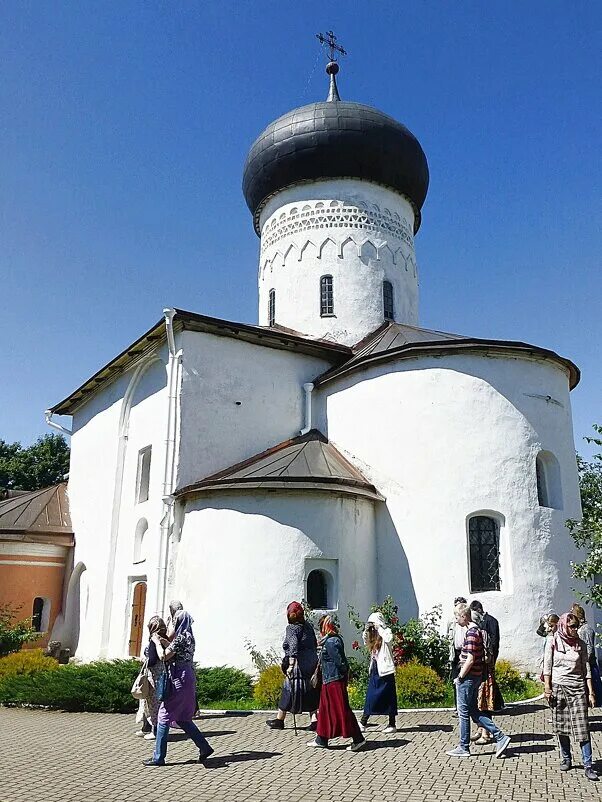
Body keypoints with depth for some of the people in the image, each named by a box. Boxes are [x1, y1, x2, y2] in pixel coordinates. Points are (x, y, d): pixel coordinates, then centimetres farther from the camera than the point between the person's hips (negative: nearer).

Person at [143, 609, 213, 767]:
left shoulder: (180, 637, -16)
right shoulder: (188, 636, 12)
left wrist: (157, 642, -3)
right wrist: (165, 642, 18)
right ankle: (204, 747, 14)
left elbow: (163, 657, -17)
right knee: (182, 719, 16)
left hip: (179, 682, -9)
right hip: (187, 680, 9)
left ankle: (158, 757, 7)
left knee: (164, 717, 1)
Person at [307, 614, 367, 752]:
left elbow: (339, 661, -21)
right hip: (329, 680, 11)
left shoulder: (331, 642, -20)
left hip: (334, 681, -11)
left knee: (342, 710, -5)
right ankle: (321, 740, 24)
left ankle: (358, 739, 1)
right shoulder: (335, 639, 10)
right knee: (325, 709, 16)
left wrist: (345, 673, -10)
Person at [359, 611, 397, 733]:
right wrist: (366, 630, 7)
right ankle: (363, 723, 9)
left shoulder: (386, 631, -8)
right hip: (375, 670, 7)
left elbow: (388, 639, -28)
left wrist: (379, 628, -18)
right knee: (370, 697, 8)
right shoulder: (374, 635, 12)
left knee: (389, 698, 1)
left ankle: (392, 725, 9)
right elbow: (365, 641, 22)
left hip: (385, 670, -7)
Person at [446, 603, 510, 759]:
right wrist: (463, 656, 9)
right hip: (476, 676, 10)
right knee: (473, 711, 15)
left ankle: (464, 748, 14)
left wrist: (460, 677, -14)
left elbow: (470, 659, -22)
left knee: (463, 712, 3)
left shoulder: (471, 633, -20)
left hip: (468, 677, -10)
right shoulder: (476, 630, 11)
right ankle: (500, 737, 12)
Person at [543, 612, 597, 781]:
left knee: (582, 727, -4)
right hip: (558, 687, -1)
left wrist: (591, 692, 1)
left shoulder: (580, 644, 4)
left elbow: (586, 669, 6)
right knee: (561, 727, 6)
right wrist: (547, 688, -5)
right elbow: (547, 666, 0)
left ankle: (588, 765, 0)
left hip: (577, 688, 1)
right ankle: (566, 759, 22)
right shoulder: (553, 641, -2)